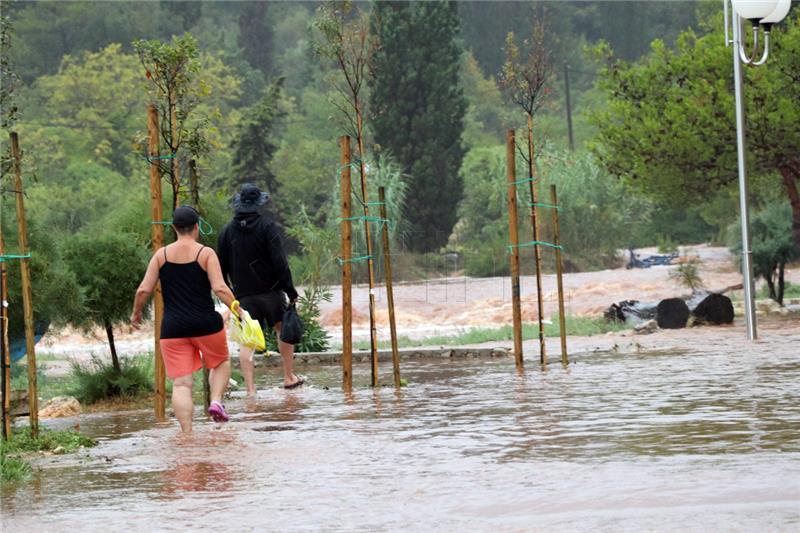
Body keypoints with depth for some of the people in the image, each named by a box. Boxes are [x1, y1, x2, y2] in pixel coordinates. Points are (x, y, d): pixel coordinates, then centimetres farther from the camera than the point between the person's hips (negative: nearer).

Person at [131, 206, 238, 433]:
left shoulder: (161, 255, 3)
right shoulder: (206, 253, -5)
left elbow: (144, 290, 1)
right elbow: (220, 288, -14)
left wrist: (136, 313, 17)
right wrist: (238, 311, -7)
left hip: (173, 328, 2)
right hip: (206, 324, -2)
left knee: (181, 384, 1)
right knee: (221, 362, 25)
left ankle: (187, 435, -8)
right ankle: (216, 401, 1)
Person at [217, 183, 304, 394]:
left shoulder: (228, 230, 4)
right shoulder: (267, 226, -7)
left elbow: (222, 266, 8)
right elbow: (279, 261, -12)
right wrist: (289, 289, -8)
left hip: (243, 295, 2)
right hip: (270, 290, -2)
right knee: (284, 330, 17)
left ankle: (250, 388, -7)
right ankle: (289, 377, 21)